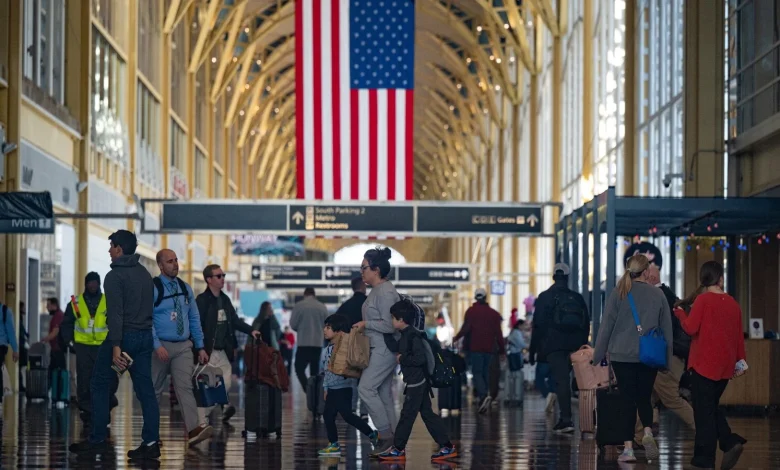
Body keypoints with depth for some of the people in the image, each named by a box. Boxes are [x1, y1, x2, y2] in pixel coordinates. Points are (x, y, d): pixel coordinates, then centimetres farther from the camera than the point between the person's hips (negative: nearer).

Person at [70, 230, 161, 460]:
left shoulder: (115, 276, -11)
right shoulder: (145, 274, 13)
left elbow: (115, 314, -19)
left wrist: (115, 346, -23)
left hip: (124, 336, -7)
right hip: (145, 337, 7)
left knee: (99, 386, 7)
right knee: (145, 389, 4)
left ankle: (97, 440, 8)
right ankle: (151, 442, -3)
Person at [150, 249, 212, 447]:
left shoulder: (185, 289, 10)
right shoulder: (152, 288, -7)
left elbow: (194, 319, 14)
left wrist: (200, 347, 10)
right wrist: (157, 345, -22)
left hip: (183, 347, 3)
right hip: (161, 347, -3)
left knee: (185, 386, -10)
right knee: (155, 390, 7)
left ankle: (194, 430, -23)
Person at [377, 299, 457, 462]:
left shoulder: (412, 336, -19)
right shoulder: (407, 335, 10)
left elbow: (420, 358, -27)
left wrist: (402, 359, -18)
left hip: (416, 383, -10)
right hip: (419, 382, 10)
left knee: (407, 415, 0)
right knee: (427, 413, 10)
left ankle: (398, 449, 9)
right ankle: (447, 447, 11)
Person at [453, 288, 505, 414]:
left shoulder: (471, 311, -2)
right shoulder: (493, 313, 8)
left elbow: (466, 328, -10)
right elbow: (498, 333, 6)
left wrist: (456, 338, 4)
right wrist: (502, 349, 10)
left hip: (476, 347, -3)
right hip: (489, 348, 3)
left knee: (477, 372, -5)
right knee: (486, 372, 12)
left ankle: (483, 395, -27)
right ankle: (482, 397, 12)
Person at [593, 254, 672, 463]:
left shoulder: (618, 293, -3)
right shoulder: (657, 294, 2)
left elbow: (606, 325, -1)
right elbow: (667, 328, 7)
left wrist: (598, 354, 6)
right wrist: (667, 358, 16)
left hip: (622, 355, -1)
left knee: (628, 400, 3)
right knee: (644, 398, 14)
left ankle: (628, 448, -2)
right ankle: (648, 432, -13)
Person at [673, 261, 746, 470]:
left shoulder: (703, 300, -10)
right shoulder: (733, 303, 5)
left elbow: (691, 328, -14)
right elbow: (739, 335, 10)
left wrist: (679, 312, 4)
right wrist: (740, 360, 20)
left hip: (704, 364, -5)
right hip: (725, 366, 5)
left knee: (704, 410, 0)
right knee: (713, 406, 19)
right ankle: (731, 443, 1)